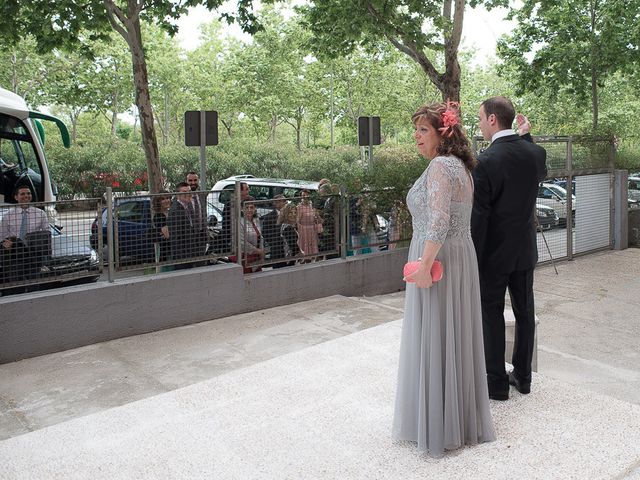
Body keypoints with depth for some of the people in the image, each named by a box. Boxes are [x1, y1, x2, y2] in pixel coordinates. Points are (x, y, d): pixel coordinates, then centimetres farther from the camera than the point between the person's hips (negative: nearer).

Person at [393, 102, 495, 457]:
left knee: (434, 339, 1)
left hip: (437, 261, -10)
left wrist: (424, 264, -24)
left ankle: (439, 427, 15)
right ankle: (464, 416, 31)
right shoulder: (460, 165, 12)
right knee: (456, 337, 17)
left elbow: (438, 221, -27)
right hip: (461, 256, 10)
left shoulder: (440, 166, -18)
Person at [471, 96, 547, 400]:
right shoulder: (536, 153, -3)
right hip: (525, 250, 6)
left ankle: (497, 383, 16)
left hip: (494, 253, -6)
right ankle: (523, 376, 29)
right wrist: (526, 136, 18)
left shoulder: (485, 162, -21)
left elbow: (478, 217, -19)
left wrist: (472, 259, -11)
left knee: (491, 316, 7)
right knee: (524, 312, 16)